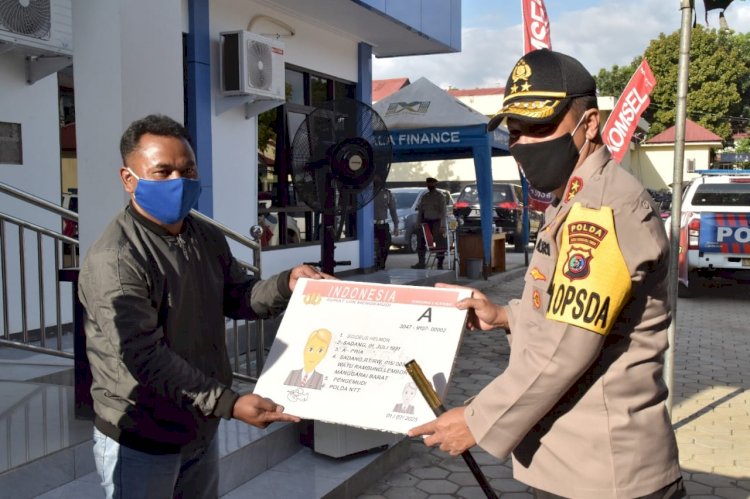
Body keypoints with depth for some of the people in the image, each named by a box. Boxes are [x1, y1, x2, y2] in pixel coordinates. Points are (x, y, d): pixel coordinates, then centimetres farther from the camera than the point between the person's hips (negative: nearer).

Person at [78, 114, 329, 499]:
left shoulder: (207, 238, 3)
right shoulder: (115, 260, -24)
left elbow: (237, 298, 11)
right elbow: (145, 358, -28)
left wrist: (286, 283, -9)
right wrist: (228, 404, -30)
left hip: (201, 430, 8)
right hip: (140, 440, -7)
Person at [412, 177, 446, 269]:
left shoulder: (440, 196, -4)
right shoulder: (425, 197, 11)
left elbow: (443, 211, -10)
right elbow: (420, 211, 15)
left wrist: (442, 226, -18)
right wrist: (418, 224, 9)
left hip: (436, 222, -5)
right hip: (426, 222, 5)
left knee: (439, 243, -2)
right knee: (421, 242, 7)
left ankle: (440, 264, 6)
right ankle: (421, 262, 17)